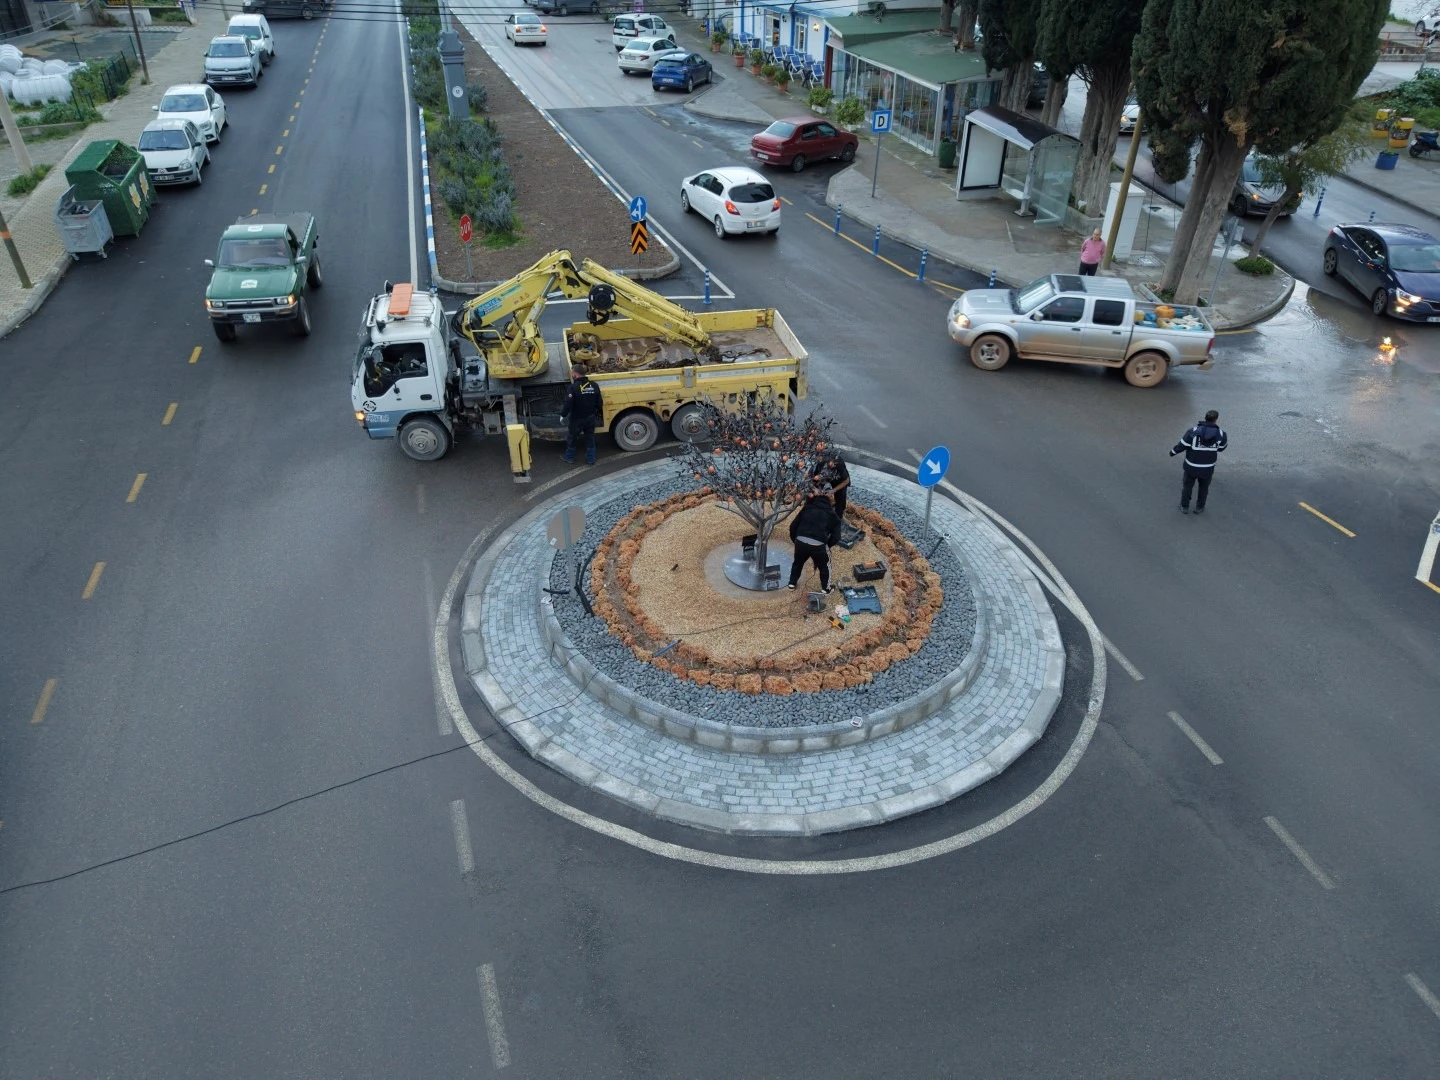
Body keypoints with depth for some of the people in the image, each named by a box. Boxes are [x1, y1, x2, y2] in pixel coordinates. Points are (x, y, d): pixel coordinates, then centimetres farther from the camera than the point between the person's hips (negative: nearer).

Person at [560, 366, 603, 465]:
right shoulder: (594, 386, -4)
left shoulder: (573, 387, -22)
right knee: (590, 439, 18)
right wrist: (597, 413, 18)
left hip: (576, 419, -4)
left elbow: (568, 405, -24)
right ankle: (590, 460, 25)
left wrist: (563, 415, -8)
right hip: (590, 418, 4)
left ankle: (569, 457, 33)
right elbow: (599, 403, 1)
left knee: (571, 438, 17)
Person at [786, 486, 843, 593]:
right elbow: (836, 537, 9)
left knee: (798, 563, 31)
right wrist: (827, 546, 25)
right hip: (819, 545, -2)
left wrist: (795, 540, 29)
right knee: (824, 566, 25)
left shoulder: (807, 508, 17)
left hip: (801, 542, 2)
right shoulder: (831, 514, 14)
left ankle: (792, 583, 44)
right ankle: (825, 588, 34)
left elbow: (793, 526, 16)